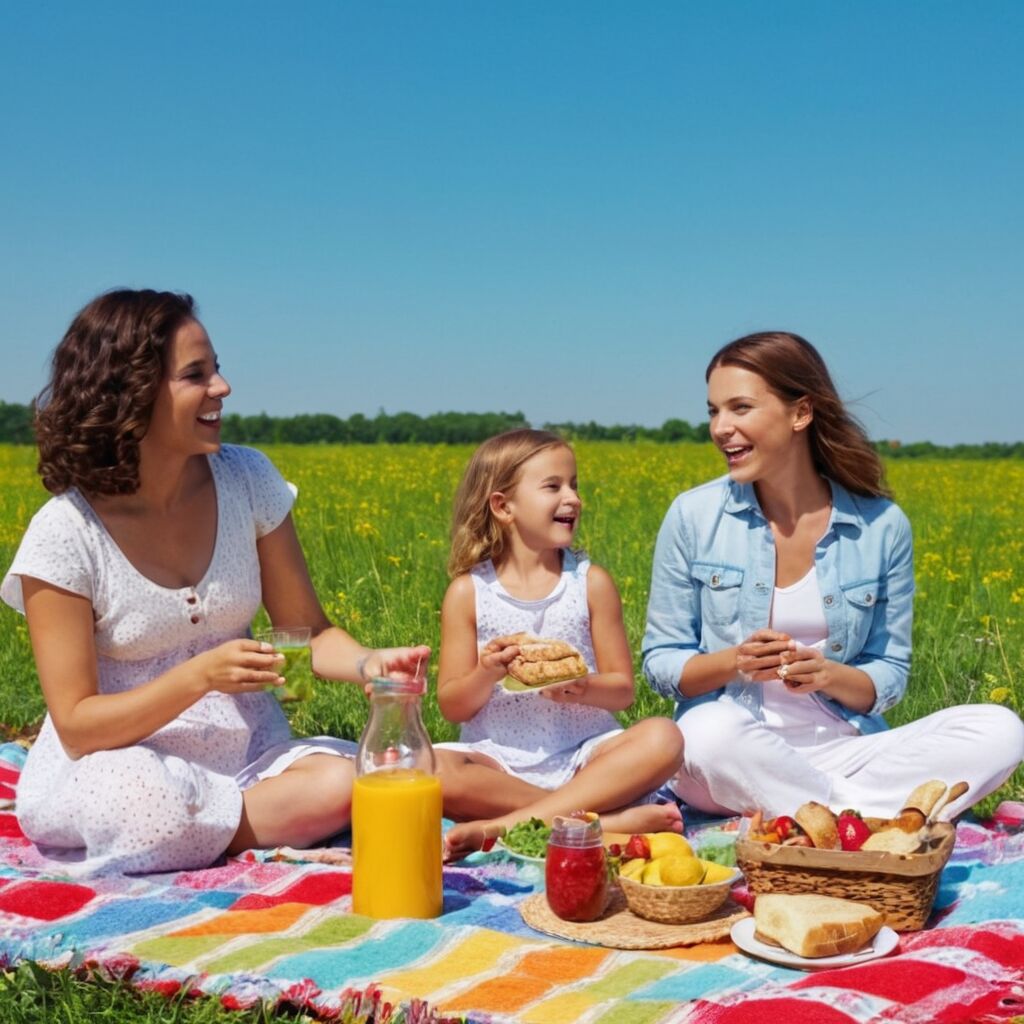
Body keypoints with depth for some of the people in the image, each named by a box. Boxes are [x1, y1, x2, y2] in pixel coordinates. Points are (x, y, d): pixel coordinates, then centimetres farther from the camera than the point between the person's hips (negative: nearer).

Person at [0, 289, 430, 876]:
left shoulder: (250, 482, -4)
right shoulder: (65, 534, -13)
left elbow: (308, 630, 3)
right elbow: (77, 727, -13)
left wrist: (369, 663, -20)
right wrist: (201, 675, -28)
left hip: (247, 757, 4)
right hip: (123, 768, -3)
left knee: (341, 783, -28)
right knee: (142, 803, -38)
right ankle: (279, 822, -11)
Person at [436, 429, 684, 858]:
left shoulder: (591, 582, 2)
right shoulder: (468, 592, 0)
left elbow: (623, 691, 3)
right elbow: (452, 707, 2)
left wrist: (583, 689, -18)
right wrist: (485, 675, -19)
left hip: (583, 755, 1)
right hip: (498, 760, -1)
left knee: (662, 738, -27)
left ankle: (507, 824, -31)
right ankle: (611, 817, -28)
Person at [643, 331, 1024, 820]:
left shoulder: (883, 526, 1)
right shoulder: (692, 516, -2)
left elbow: (888, 678, 5)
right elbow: (660, 663, 3)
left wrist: (830, 676, -17)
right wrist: (733, 662, -17)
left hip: (841, 751, 2)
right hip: (727, 754, -2)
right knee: (712, 731, -38)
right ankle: (868, 813, -23)